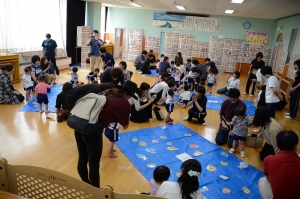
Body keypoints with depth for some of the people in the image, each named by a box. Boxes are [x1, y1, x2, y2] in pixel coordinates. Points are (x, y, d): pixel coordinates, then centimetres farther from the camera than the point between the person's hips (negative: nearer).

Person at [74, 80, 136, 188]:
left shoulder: (108, 92, 17)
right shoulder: (125, 103, 2)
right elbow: (125, 126, 15)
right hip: (93, 129, -7)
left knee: (82, 159, 23)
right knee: (94, 164, 11)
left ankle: (86, 185, 46)